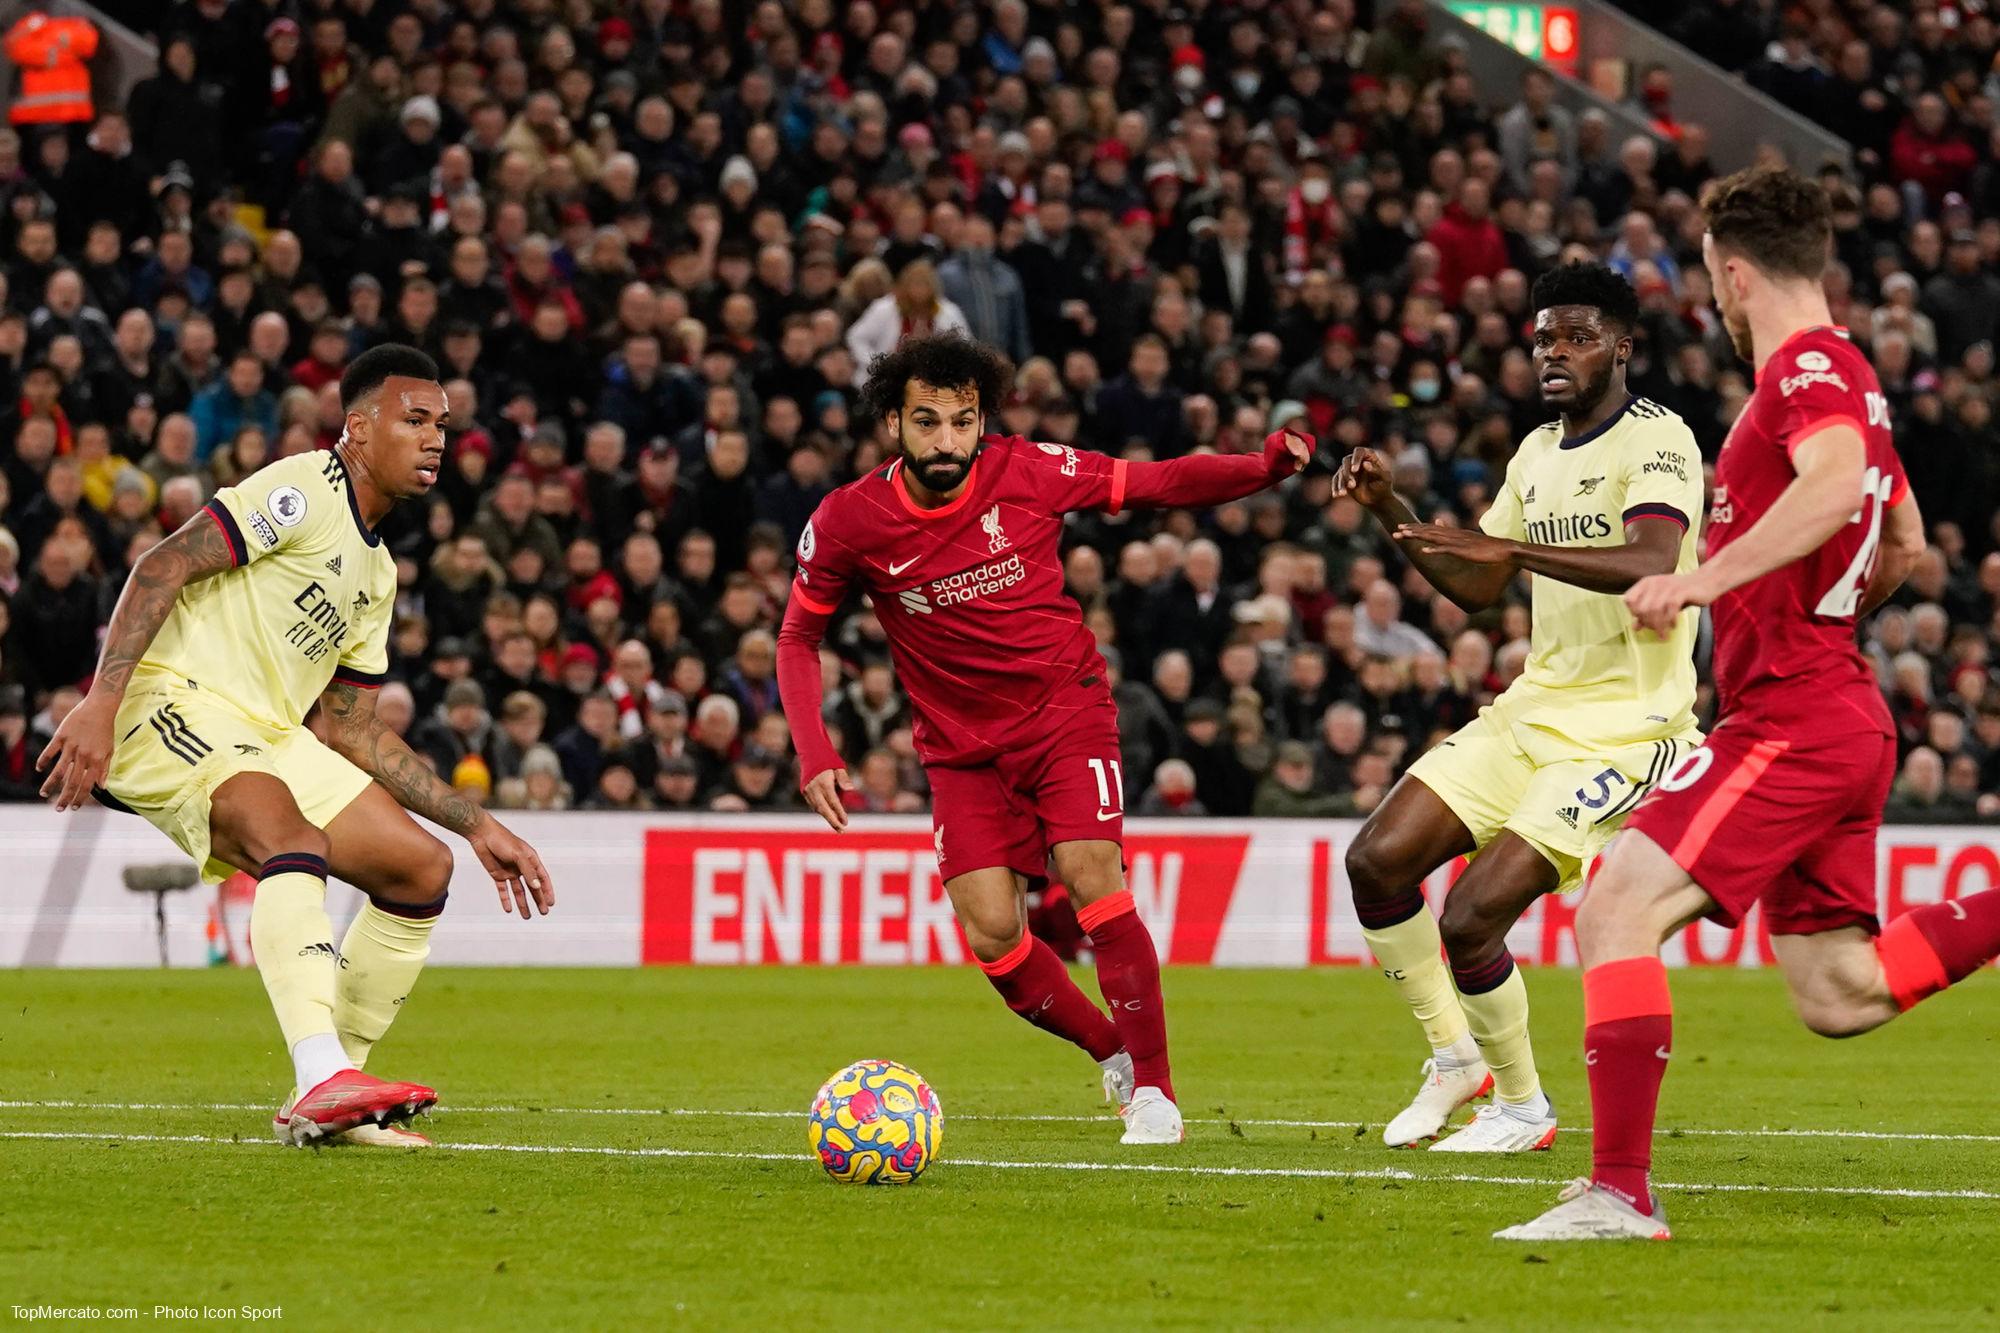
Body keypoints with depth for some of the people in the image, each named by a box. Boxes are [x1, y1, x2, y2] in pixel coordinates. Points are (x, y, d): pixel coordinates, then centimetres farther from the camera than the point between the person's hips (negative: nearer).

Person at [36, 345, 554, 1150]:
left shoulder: (376, 573, 21)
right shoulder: (304, 491, -7)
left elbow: (350, 729, 25)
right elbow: (161, 568, -17)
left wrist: (475, 824, 22)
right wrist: (101, 700, -29)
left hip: (266, 735, 9)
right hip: (174, 701, -9)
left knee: (420, 869, 3)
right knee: (294, 840, -33)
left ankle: (329, 1106, 8)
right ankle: (322, 1078, -47)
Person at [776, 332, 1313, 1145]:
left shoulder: (1028, 473, -12)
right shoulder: (848, 523, -11)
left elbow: (1155, 484, -1)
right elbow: (798, 637, 3)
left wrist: (1267, 466, -16)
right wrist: (814, 756, -8)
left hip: (1065, 711, -1)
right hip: (962, 745, 1)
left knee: (1092, 878, -20)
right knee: (991, 932, -11)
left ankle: (1153, 1090, -11)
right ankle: (1112, 1052, 12)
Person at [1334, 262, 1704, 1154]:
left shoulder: (1657, 439, -13)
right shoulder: (1538, 453, 14)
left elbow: (1654, 564, -31)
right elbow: (1478, 588, 21)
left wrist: (1507, 544, -36)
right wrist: (1388, 509, 8)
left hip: (1623, 726, -8)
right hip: (1532, 711, 8)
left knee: (1469, 920, -17)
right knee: (1377, 860, -4)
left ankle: (1522, 1106, 6)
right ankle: (1455, 1057, 14)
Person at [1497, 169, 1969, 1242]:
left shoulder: (1808, 368, -12)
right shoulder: (1841, 373, 18)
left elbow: (1838, 482, -34)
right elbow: (1906, 543, 31)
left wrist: (1709, 579, -36)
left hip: (1791, 718, -10)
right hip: (1841, 718, 10)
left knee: (1615, 911, -15)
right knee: (1838, 999, 13)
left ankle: (1618, 1194, -20)